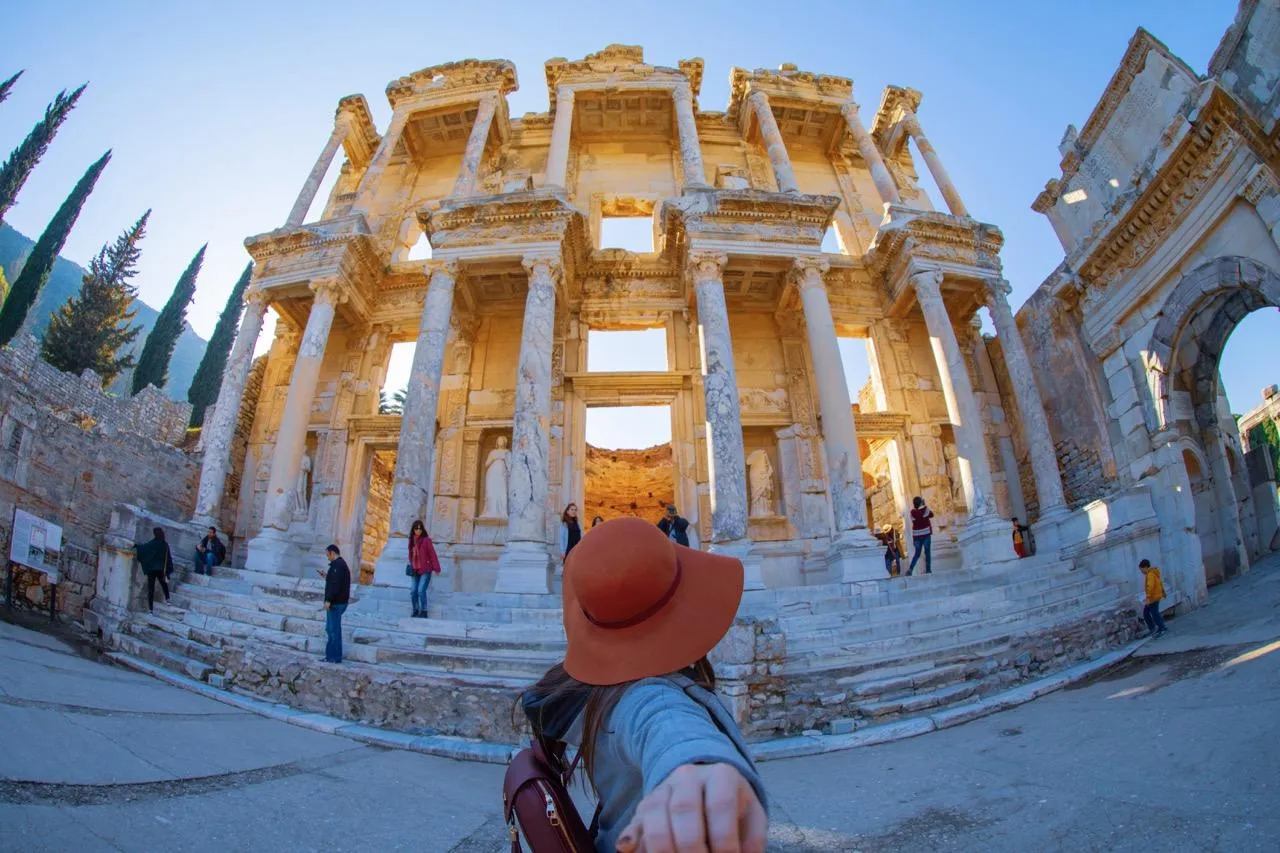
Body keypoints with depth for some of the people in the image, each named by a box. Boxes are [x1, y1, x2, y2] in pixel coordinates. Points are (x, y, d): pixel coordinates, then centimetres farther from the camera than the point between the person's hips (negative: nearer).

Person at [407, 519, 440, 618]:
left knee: (421, 591, -12)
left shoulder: (426, 540, -11)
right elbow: (411, 554, 16)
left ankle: (423, 612, 1)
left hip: (425, 570, -5)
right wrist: (411, 565, 14)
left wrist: (436, 568, -14)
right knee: (413, 591, 2)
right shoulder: (412, 540, 5)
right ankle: (415, 611, 18)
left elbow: (432, 554, -12)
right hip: (415, 571, 5)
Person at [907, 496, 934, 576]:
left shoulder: (912, 512, 1)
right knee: (927, 553, 5)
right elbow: (931, 515, 11)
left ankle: (910, 569, -4)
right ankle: (928, 570, 2)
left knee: (917, 553, 12)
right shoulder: (925, 509, -6)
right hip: (926, 534, -3)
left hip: (916, 535, 3)